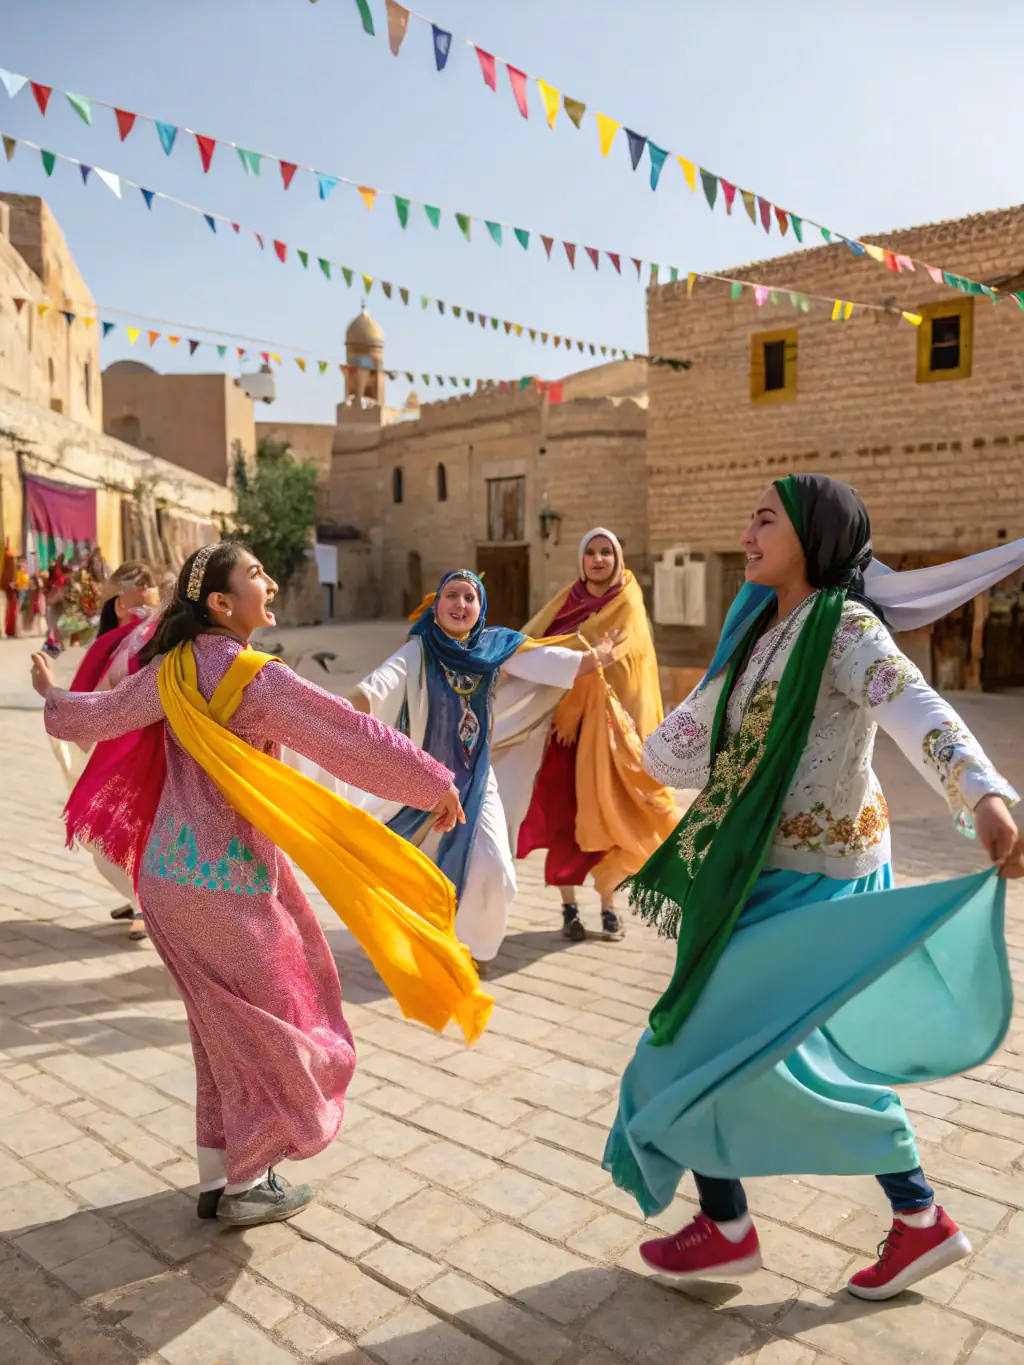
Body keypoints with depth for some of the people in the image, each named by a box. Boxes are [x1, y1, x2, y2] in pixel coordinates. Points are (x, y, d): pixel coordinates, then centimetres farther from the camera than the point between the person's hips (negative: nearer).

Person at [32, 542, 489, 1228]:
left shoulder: (173, 669, 2)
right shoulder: (258, 678, -17)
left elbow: (96, 718, 12)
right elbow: (353, 740, -16)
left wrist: (53, 694, 34)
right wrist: (435, 783, -6)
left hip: (168, 871, 7)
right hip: (228, 877, -7)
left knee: (224, 1028, 21)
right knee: (269, 1025, 11)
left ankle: (216, 1177, 33)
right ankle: (247, 1187, 25)